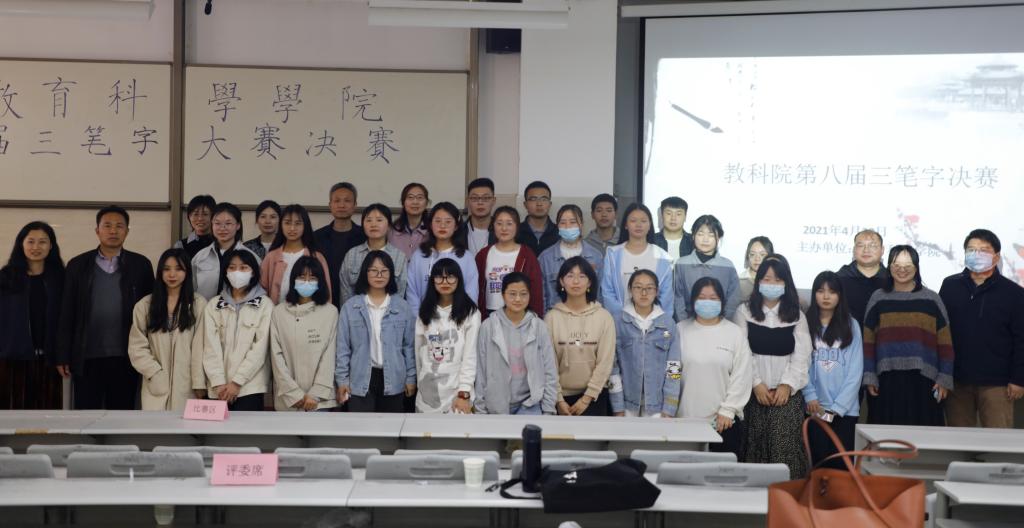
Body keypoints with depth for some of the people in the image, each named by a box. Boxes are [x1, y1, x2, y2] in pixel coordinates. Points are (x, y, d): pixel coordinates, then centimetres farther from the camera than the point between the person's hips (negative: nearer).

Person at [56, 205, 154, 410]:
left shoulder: (140, 265, 5)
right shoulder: (78, 265, 6)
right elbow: (67, 313, 5)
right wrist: (63, 356, 0)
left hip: (125, 358, 0)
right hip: (86, 358, 0)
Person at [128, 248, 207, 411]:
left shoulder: (198, 304, 0)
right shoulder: (144, 306, 8)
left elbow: (200, 347, -3)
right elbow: (137, 347, 5)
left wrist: (199, 384, -7)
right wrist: (156, 374, -7)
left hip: (187, 386, -2)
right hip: (157, 387, 2)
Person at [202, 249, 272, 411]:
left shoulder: (264, 304, 2)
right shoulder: (213, 305, 9)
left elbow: (260, 348, -4)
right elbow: (211, 347, 2)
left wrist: (237, 382, -10)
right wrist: (219, 383, -9)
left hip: (250, 387, -2)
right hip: (218, 389, 2)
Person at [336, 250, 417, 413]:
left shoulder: (403, 307, 2)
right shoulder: (350, 307, -1)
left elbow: (410, 345, 5)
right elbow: (343, 347, 1)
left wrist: (411, 377, 3)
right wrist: (342, 379, -2)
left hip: (393, 380, 2)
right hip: (361, 380, -1)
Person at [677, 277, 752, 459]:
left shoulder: (735, 333, 4)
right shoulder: (680, 330, 7)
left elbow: (741, 377, 1)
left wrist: (727, 410, -5)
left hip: (724, 421, 0)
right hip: (686, 418, 1)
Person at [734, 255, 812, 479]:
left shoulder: (797, 316, 11)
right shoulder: (745, 312, 8)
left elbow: (801, 356, 3)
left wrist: (787, 384, -10)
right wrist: (756, 384, -10)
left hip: (787, 393, 0)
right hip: (754, 393, 0)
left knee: (785, 451, -9)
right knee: (755, 450, -3)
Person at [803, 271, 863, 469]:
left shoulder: (851, 326, 4)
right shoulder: (806, 324, 5)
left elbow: (856, 370, 0)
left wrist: (838, 407, -8)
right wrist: (810, 397, -12)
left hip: (845, 409, 0)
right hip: (816, 408, 0)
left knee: (841, 463, 0)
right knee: (818, 461, 1)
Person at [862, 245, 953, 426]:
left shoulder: (932, 300, 8)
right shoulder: (878, 299, 9)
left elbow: (945, 343, 7)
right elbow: (868, 342, 8)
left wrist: (945, 379, 0)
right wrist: (869, 377, 1)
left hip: (923, 381, 0)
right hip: (886, 382, 0)